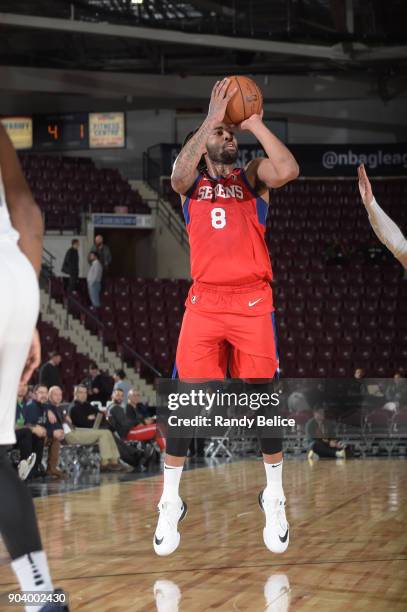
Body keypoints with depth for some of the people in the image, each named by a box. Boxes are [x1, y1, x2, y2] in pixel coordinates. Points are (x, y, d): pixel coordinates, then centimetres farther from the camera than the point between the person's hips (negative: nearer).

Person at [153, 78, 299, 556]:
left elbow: (288, 171, -13)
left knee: (263, 398, 0)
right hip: (205, 302, 0)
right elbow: (178, 177, -16)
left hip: (252, 301, 0)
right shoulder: (192, 179, 11)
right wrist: (211, 118, -17)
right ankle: (170, 503, 9)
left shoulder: (252, 176, 10)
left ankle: (274, 498, 17)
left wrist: (255, 123, -9)